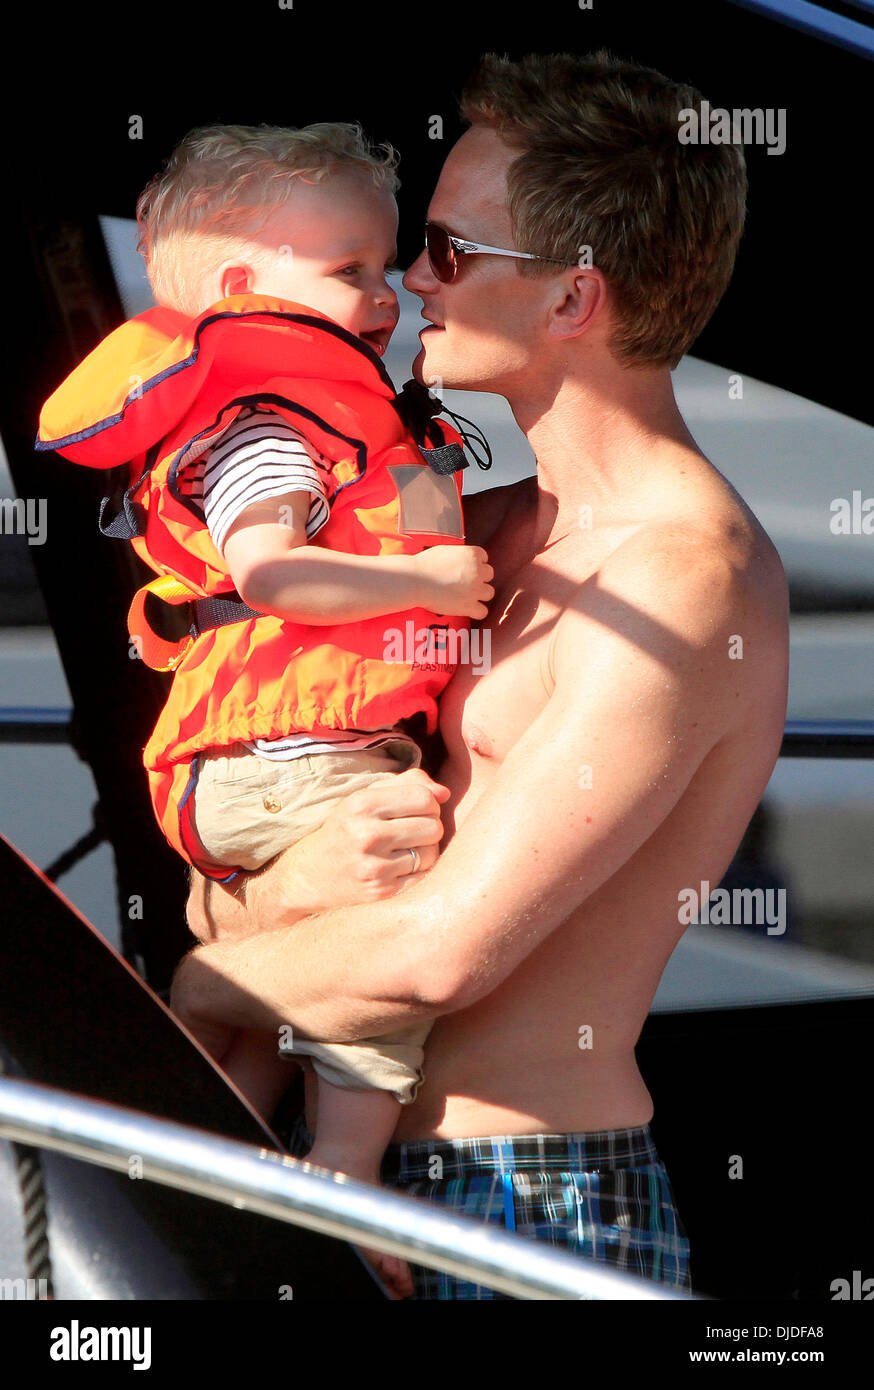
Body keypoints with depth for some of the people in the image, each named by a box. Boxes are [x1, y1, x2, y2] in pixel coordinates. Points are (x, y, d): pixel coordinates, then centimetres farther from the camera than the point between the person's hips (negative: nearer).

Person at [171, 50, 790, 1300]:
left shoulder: (688, 582, -14)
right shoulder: (486, 530, 14)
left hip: (533, 1210, -7)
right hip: (370, 1185, 8)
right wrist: (290, 886, -11)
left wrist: (183, 990, -4)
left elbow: (446, 950, -20)